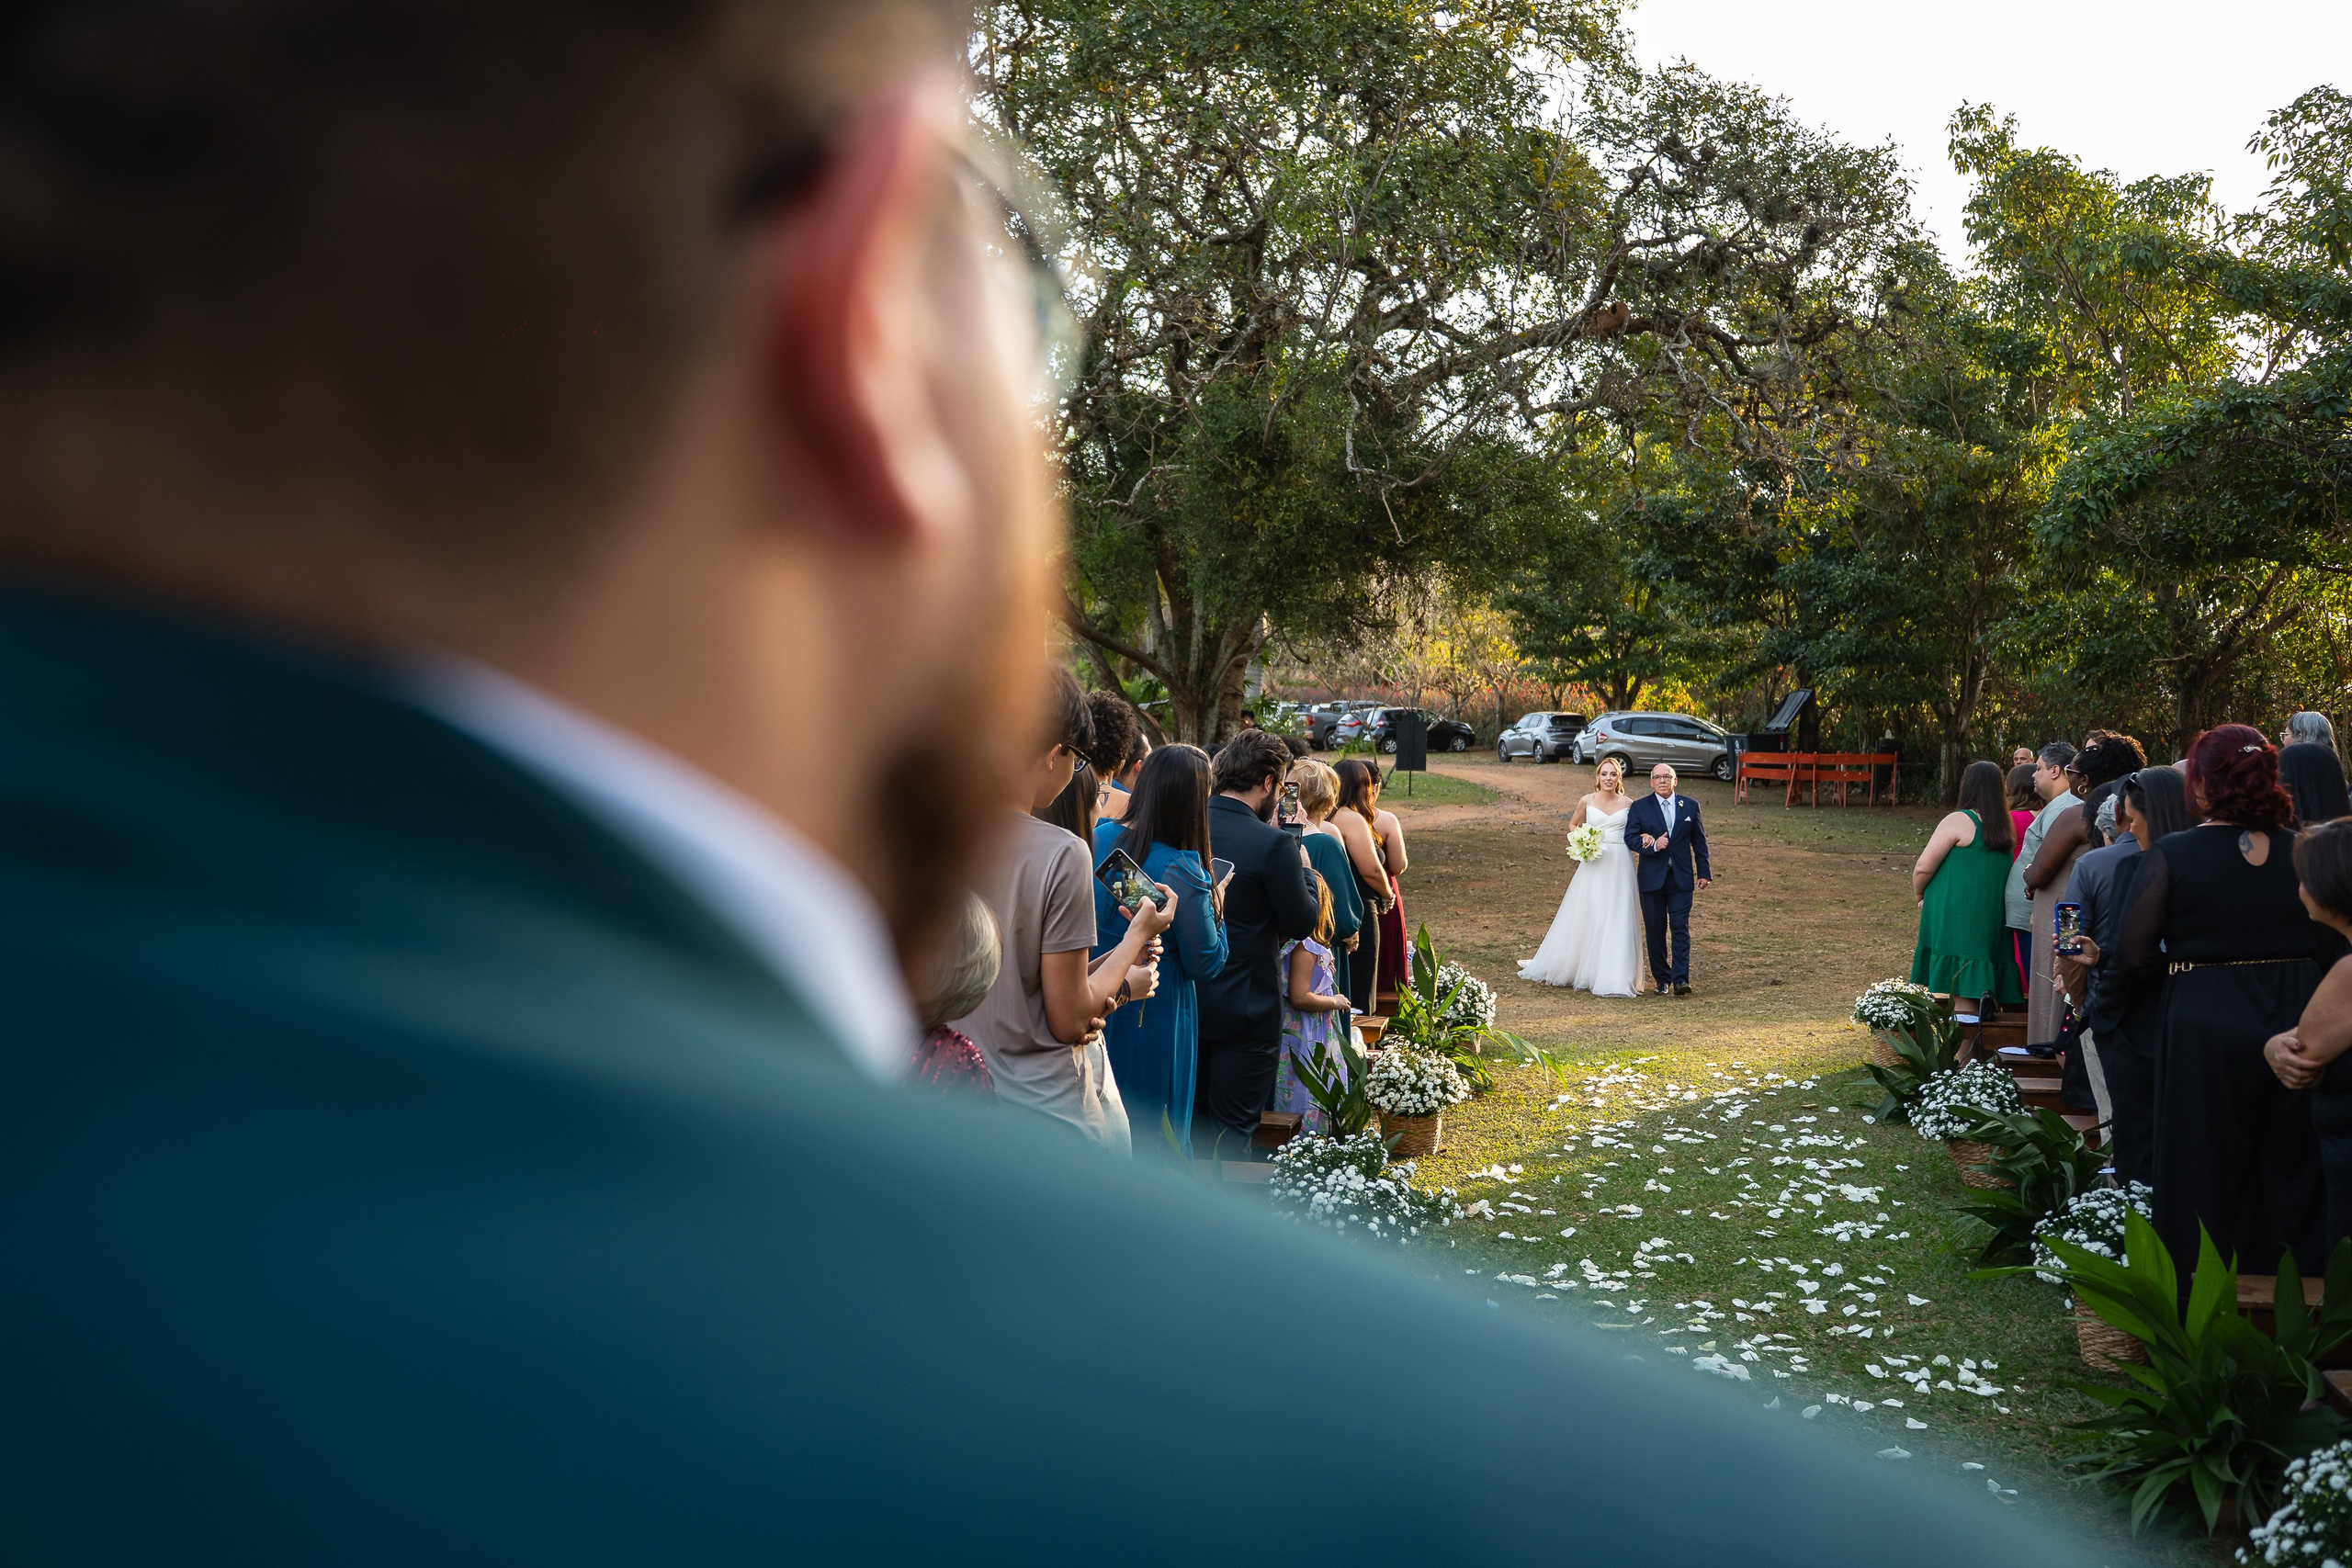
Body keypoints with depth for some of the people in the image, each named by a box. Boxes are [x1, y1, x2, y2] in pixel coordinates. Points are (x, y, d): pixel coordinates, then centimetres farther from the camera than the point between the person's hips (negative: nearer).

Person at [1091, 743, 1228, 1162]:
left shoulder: (1098, 840, -7)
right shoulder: (1181, 869, -24)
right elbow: (1207, 964, -14)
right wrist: (1215, 907, 0)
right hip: (1154, 1023, -6)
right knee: (1154, 1133, 11)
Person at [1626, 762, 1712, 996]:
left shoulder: (1690, 806, 8)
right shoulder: (1639, 807, 4)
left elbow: (1699, 842, 11)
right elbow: (1630, 837, -4)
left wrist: (1704, 872, 8)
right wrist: (1652, 846, -19)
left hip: (1681, 878, 0)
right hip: (1652, 878, 0)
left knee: (1680, 928, -9)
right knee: (1655, 931, 5)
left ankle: (1680, 979, -11)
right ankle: (1662, 979, 15)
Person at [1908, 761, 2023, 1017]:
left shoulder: (1958, 822, -10)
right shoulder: (2007, 827, 10)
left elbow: (1923, 868, -11)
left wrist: (1920, 895, 8)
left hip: (1956, 918, -6)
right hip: (1993, 917, 6)